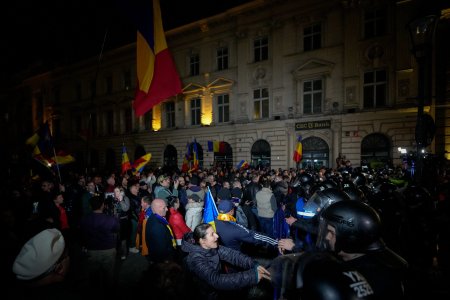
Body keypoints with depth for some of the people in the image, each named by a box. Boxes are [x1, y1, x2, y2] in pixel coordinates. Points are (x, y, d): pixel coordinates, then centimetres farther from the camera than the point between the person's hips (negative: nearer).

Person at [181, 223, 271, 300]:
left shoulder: (212, 247, -8)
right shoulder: (195, 259, -29)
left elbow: (231, 254, -15)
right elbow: (216, 280, -37)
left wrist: (254, 265, -30)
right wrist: (252, 276, -39)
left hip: (221, 290, 6)